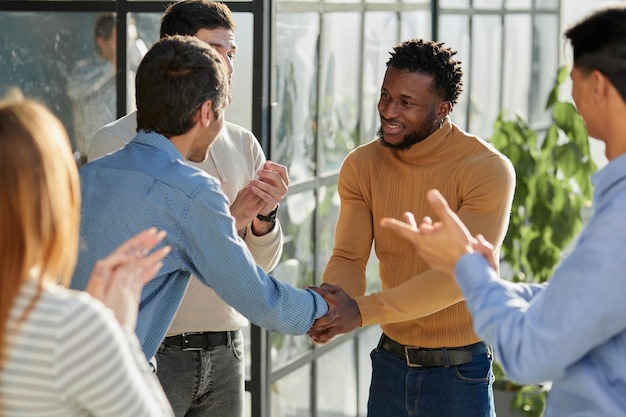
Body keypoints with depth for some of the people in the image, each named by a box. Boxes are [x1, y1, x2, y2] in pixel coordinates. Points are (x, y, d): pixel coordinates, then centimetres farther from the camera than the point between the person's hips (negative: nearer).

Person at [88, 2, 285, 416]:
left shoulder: (242, 143, 8)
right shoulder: (118, 143, -8)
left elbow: (262, 265, 9)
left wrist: (264, 217, -11)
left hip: (226, 352, 5)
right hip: (150, 352, -5)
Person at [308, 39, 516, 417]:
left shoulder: (488, 169, -17)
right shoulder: (361, 165, -1)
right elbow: (349, 259, -4)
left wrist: (364, 310, -32)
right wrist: (331, 306, -28)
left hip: (459, 372, -4)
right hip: (391, 366, 4)